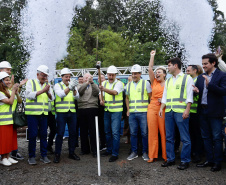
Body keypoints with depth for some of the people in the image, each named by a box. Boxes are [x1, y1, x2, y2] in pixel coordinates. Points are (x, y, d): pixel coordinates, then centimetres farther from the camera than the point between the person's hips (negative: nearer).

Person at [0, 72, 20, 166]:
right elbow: (10, 102, -18)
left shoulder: (10, 91, 10)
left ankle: (8, 156, 22)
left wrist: (16, 93, -8)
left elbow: (20, 101, 8)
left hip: (11, 120, 7)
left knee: (10, 138, 11)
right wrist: (13, 90, -12)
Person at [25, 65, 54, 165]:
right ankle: (31, 156, 11)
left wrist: (47, 92, -14)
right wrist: (42, 91, -14)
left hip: (43, 113, 4)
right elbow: (29, 95, -11)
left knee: (44, 134, 5)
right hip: (32, 113, -4)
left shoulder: (47, 85, 14)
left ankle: (44, 155, 15)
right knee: (33, 135, -1)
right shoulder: (31, 82, 3)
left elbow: (52, 98, 6)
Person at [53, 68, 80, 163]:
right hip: (61, 113, -4)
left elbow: (77, 96, -4)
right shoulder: (58, 85, 3)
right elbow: (61, 94, -17)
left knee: (73, 133, 7)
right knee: (60, 134, -4)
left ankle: (71, 153, 19)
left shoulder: (73, 85, 13)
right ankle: (57, 154, 6)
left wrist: (73, 88, -25)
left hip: (72, 113, 4)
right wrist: (69, 87, -33)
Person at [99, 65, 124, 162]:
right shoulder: (104, 83, 11)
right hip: (107, 110, 6)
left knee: (115, 132, -7)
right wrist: (101, 100, -6)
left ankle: (115, 153, 1)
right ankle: (109, 150, 28)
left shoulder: (119, 83, -8)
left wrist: (104, 89, -43)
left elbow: (115, 92, -27)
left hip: (116, 110, -6)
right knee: (107, 131, 13)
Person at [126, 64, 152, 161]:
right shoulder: (128, 85, 13)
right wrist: (128, 109, 14)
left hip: (143, 112, -4)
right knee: (133, 133, 8)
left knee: (144, 133, 1)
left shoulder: (146, 83, 0)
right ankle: (134, 152, 20)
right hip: (132, 113, 4)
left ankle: (145, 152, 14)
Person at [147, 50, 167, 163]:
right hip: (152, 108, 3)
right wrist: (152, 56, 8)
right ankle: (152, 155, 12)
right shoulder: (154, 82, 11)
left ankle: (166, 156, 10)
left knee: (164, 132, -1)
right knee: (152, 132, 4)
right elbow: (150, 69, 4)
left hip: (163, 110, -3)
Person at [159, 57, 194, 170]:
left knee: (185, 138, -1)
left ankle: (185, 161, 9)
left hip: (181, 112, -6)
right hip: (168, 111, 6)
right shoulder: (168, 81, 20)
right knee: (169, 137, 10)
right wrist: (161, 108, 8)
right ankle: (170, 159, 20)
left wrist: (187, 110, -13)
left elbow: (189, 96, -4)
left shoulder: (187, 78, 2)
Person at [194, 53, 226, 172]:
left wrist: (210, 84, -23)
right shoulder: (200, 77, 12)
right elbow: (197, 90, 13)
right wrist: (196, 91, -10)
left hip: (215, 112, -6)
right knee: (206, 137, 14)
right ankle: (209, 160, 26)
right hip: (203, 111, 6)